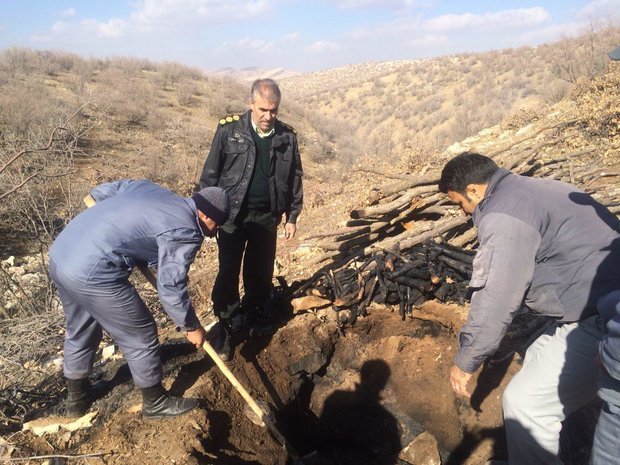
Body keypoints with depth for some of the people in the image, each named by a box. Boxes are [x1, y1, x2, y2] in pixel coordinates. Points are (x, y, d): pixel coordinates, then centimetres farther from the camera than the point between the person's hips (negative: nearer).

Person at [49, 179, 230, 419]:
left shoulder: (151, 188, 14)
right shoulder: (185, 232, -11)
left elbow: (101, 191, 22)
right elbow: (171, 287, -11)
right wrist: (191, 326, 3)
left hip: (60, 253, 10)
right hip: (92, 273, -10)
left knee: (80, 331, 27)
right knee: (140, 336, 8)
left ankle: (77, 398, 47)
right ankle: (156, 403, 27)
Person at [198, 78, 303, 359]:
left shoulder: (287, 136, 0)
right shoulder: (229, 130, -8)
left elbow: (295, 178, 7)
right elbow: (211, 173, -3)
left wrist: (292, 216, 7)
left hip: (266, 217, 2)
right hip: (232, 214, -2)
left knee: (261, 273, 13)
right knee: (228, 274, 3)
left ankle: (255, 320, 33)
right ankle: (225, 329, 18)